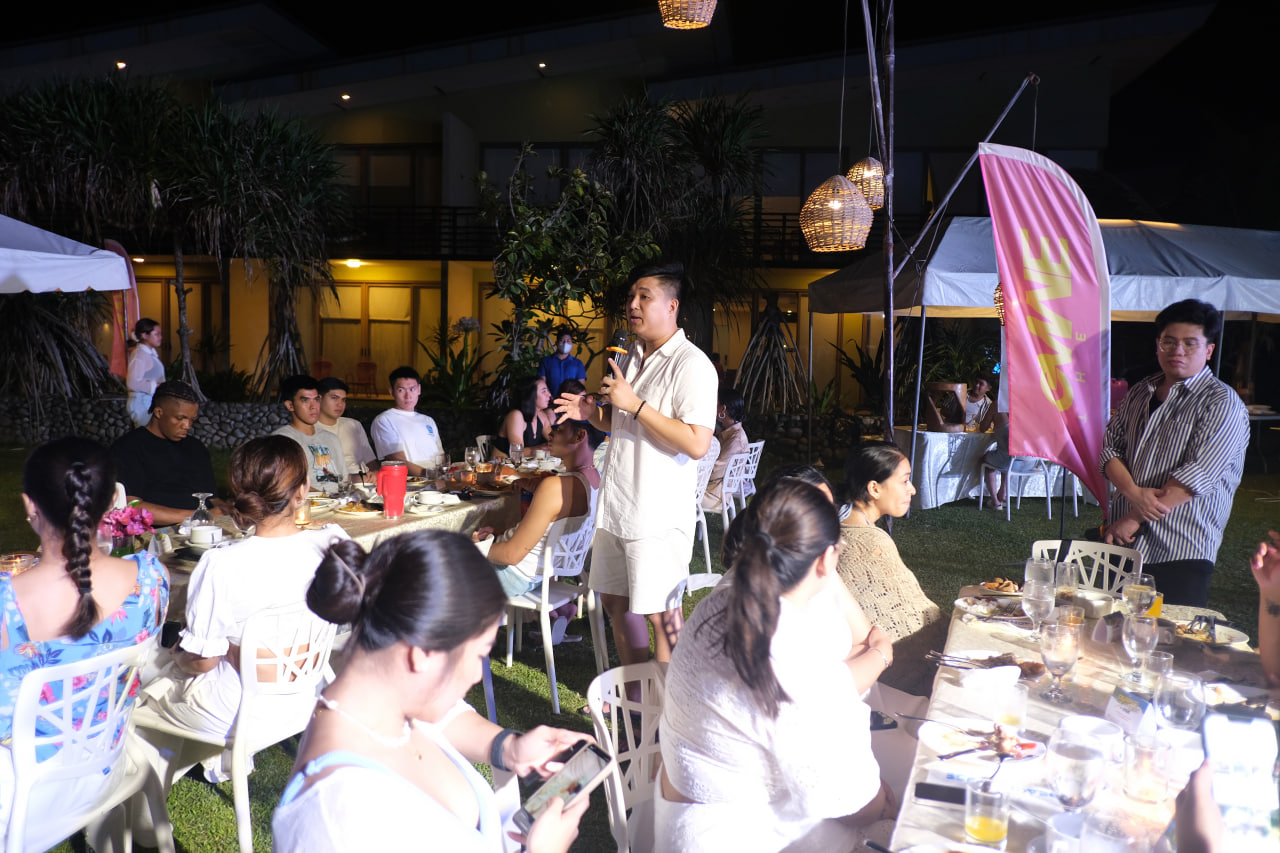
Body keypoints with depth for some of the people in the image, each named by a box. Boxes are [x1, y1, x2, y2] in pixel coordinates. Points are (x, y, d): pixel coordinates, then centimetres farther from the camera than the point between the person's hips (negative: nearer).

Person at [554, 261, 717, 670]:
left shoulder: (691, 364, -15)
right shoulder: (632, 357, 13)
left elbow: (697, 443, -25)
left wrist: (634, 403, -23)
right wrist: (592, 413, 4)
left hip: (659, 513, -9)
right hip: (616, 506, 9)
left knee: (660, 613, 0)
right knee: (615, 601, 18)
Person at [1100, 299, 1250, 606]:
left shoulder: (1222, 404, -7)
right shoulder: (1140, 393, 13)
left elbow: (1198, 476, -16)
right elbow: (1110, 446, 9)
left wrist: (1134, 518, -15)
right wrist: (1134, 493, -11)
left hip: (1181, 553, -5)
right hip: (1124, 541, 6)